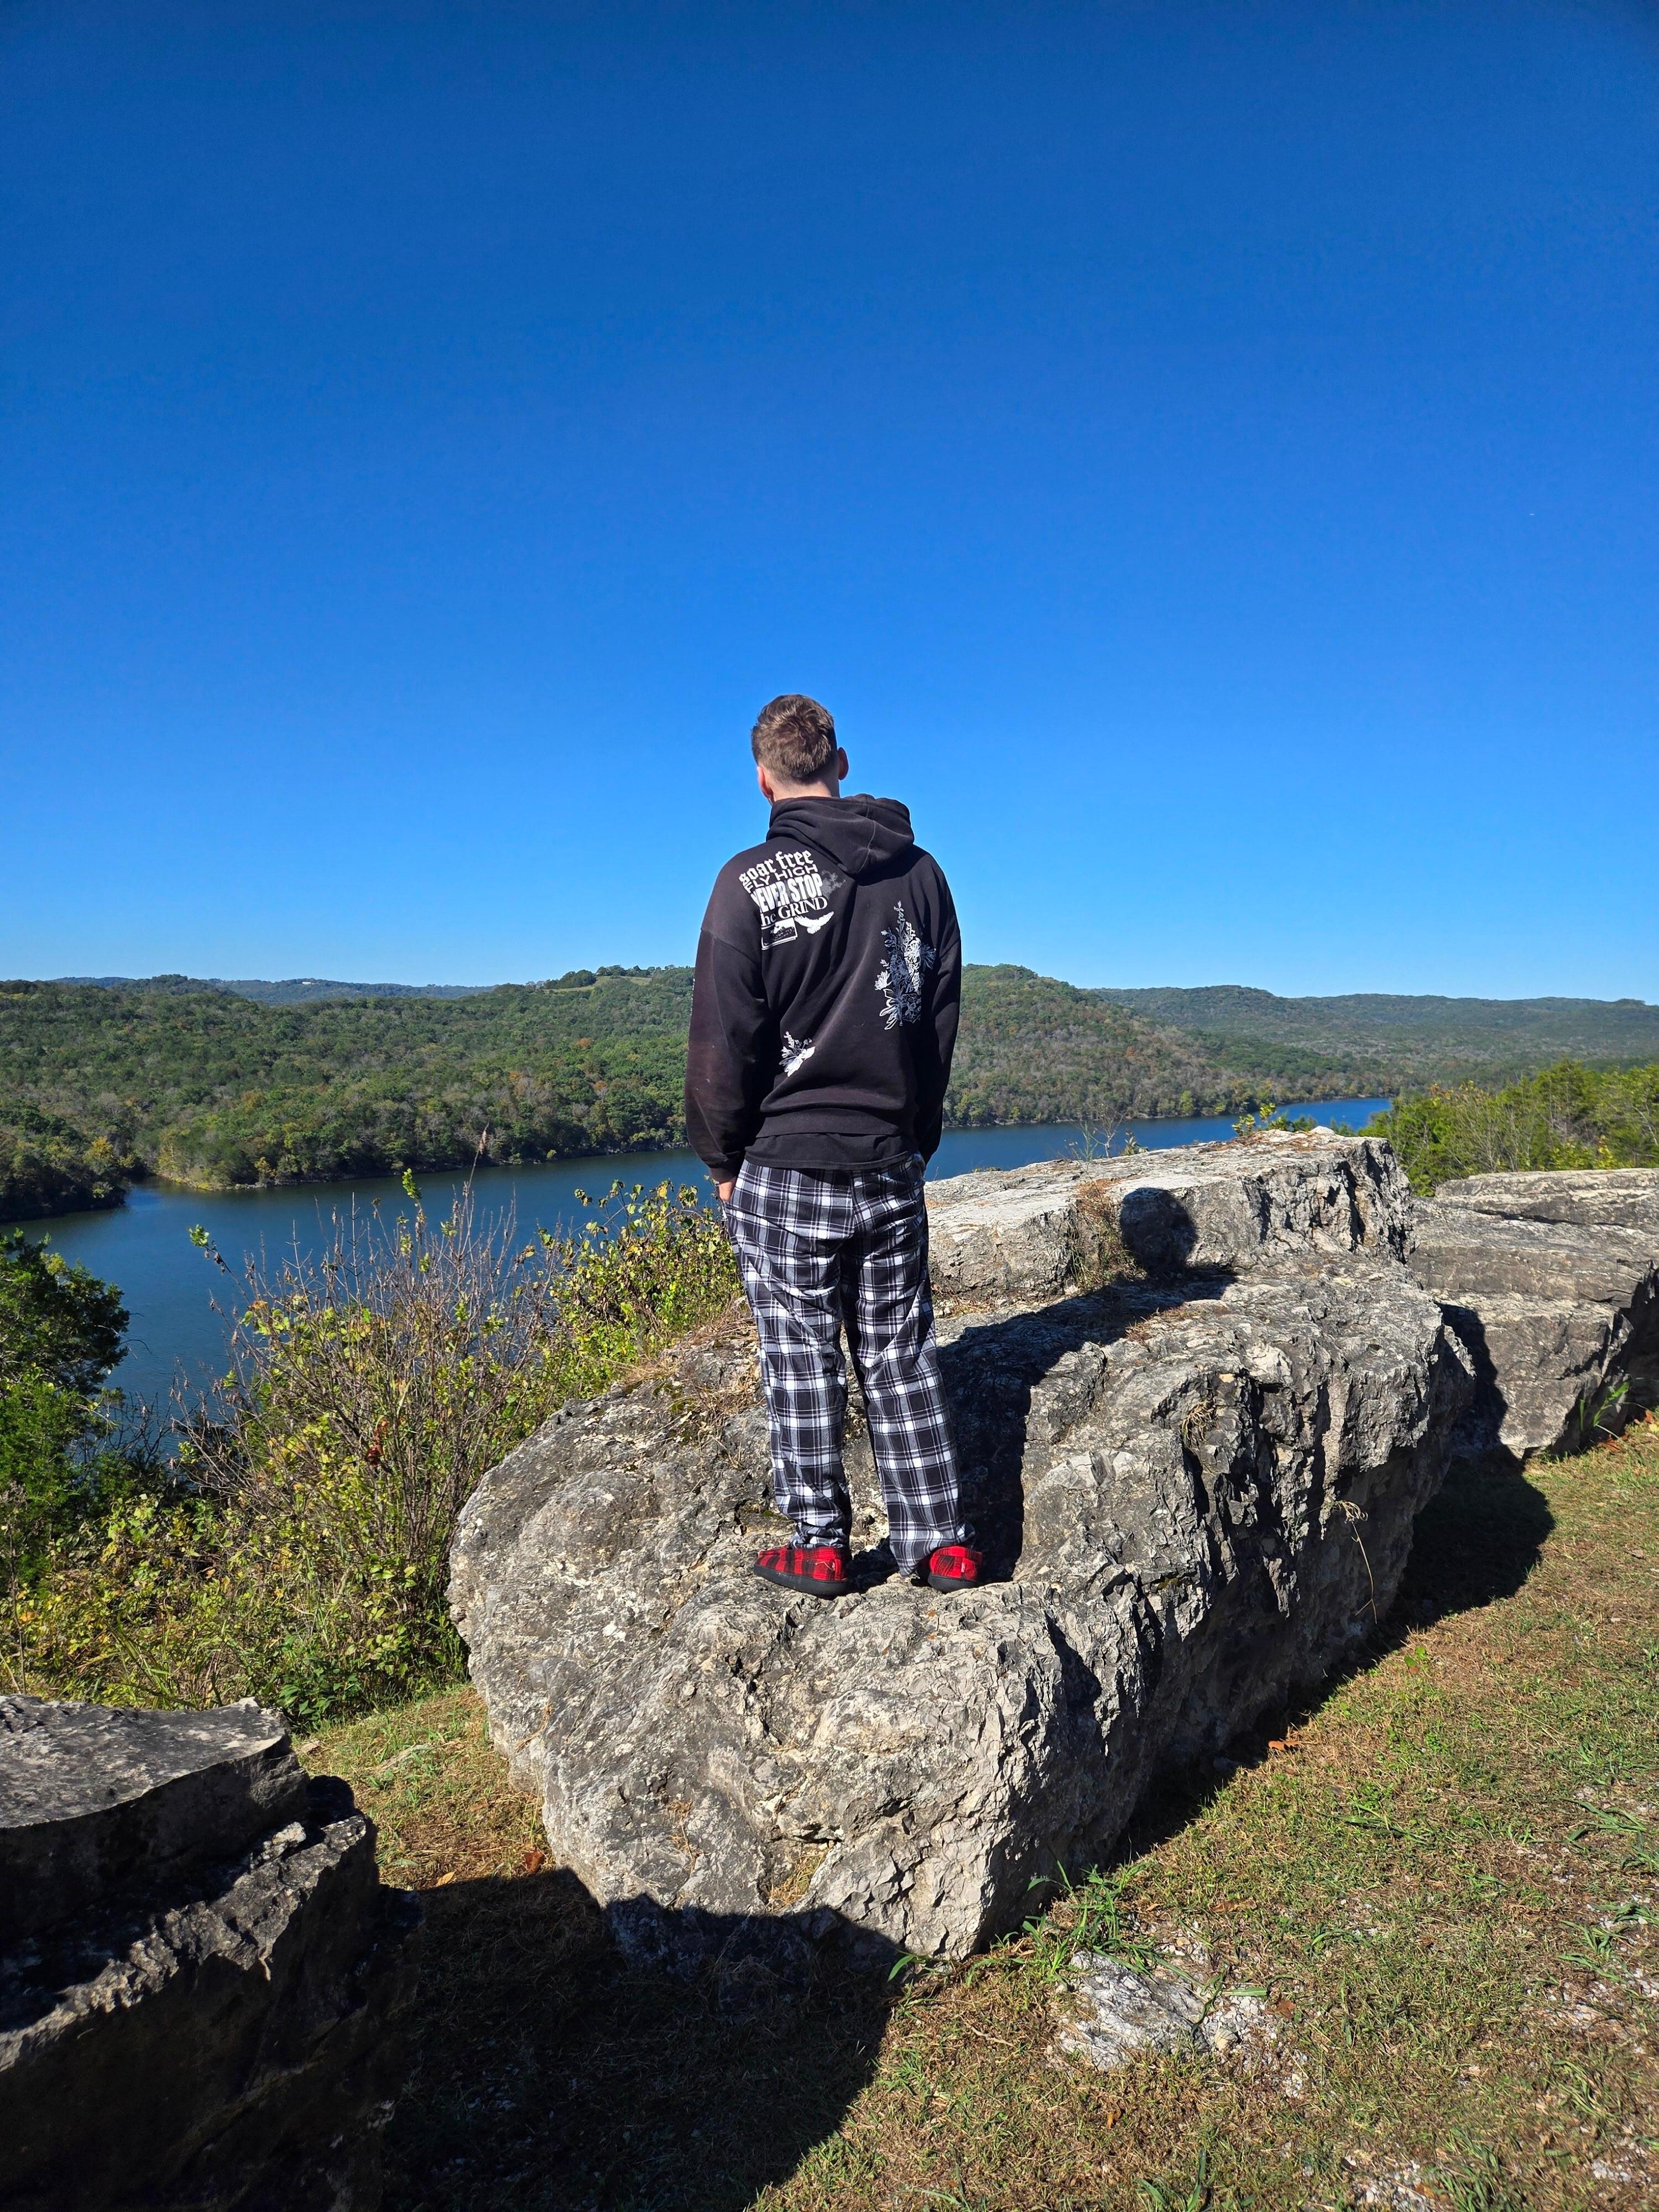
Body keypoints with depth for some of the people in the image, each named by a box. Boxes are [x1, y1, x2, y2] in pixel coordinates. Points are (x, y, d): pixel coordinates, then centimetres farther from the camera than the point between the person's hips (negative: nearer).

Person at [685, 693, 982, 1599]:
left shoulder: (752, 881, -9)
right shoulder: (919, 871, 6)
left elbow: (723, 1041, -8)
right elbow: (942, 1020, 9)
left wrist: (720, 1158, 4)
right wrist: (915, 1137, 16)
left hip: (786, 1163, -4)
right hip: (893, 1164, 5)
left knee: (801, 1361, 7)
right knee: (901, 1358, 12)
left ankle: (818, 1543, 17)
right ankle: (939, 1542, 18)